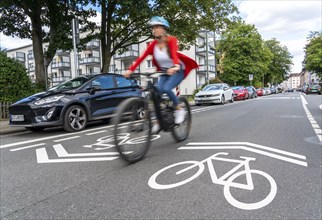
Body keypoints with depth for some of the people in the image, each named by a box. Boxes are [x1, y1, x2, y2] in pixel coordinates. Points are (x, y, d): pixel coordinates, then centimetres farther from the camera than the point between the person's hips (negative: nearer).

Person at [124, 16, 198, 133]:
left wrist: (175, 66, -59)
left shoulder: (171, 40, -18)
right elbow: (142, 57, -17)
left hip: (177, 71, -4)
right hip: (164, 72, 5)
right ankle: (159, 122, 2)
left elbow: (174, 53, -38)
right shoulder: (153, 44, -7)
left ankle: (179, 109, -5)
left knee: (166, 89, -29)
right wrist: (130, 69, -29)